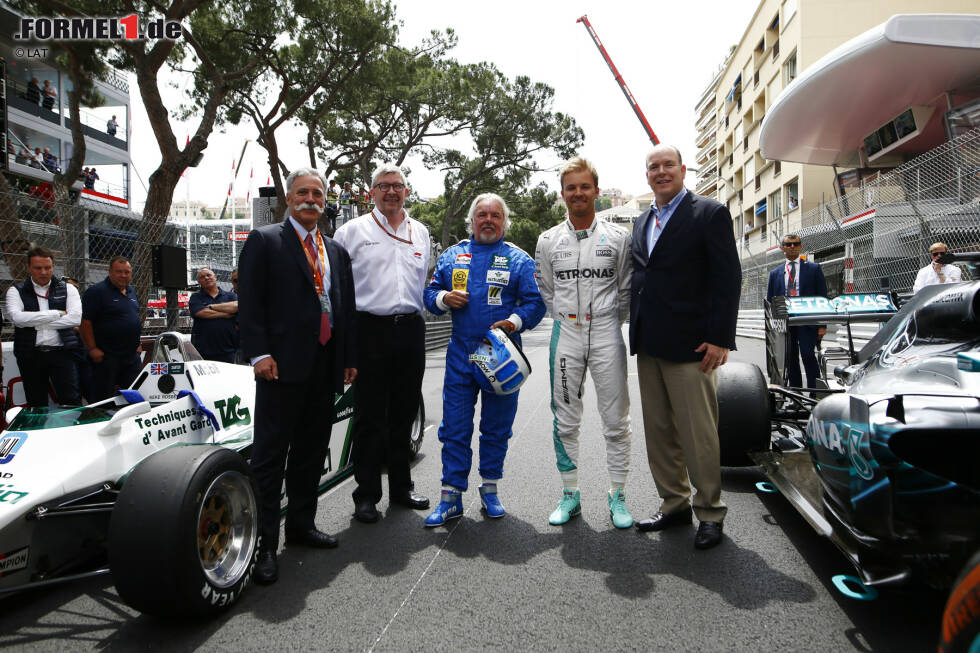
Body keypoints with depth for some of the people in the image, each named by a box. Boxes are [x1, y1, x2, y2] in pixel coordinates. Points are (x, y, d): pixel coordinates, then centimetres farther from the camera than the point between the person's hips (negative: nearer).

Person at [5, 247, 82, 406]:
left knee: (72, 401, -5)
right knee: (36, 404, 10)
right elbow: (17, 317, -12)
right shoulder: (16, 291, 7)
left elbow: (75, 318, -8)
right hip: (30, 355, 1)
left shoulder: (68, 289, 7)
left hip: (61, 352, -1)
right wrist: (57, 313, -10)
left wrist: (35, 322, -8)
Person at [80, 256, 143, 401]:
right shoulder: (96, 291, -9)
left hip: (132, 355, 7)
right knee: (104, 397, -1)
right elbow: (85, 321, -14)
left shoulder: (131, 291, 14)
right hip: (106, 355, -7)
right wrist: (92, 349, -18)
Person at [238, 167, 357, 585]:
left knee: (312, 451, 13)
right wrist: (258, 353, -15)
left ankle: (301, 525, 27)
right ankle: (264, 543, 4)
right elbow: (250, 300, -6)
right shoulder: (264, 241, 2)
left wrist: (349, 357, 13)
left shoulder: (335, 250, 19)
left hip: (325, 367, 6)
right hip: (282, 363, -6)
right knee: (271, 453, -3)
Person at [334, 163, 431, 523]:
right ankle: (366, 494, 12)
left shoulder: (421, 232, 15)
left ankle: (401, 486, 25)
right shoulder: (352, 231, 3)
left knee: (404, 413, 12)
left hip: (411, 329, 4)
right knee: (369, 416, 0)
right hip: (370, 329, -4)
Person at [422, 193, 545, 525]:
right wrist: (444, 298, -8)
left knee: (497, 426, 9)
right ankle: (451, 497, 11)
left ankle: (490, 489, 26)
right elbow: (429, 293, 15)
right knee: (454, 427, 2)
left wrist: (515, 321, -19)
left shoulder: (518, 259, 4)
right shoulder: (452, 255, 11)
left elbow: (535, 302, -1)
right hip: (460, 353, 1)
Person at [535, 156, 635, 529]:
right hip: (565, 335, 2)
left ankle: (617, 497, 15)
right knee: (565, 421, 7)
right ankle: (570, 495, 20)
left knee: (616, 420, 2)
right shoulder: (548, 241, 7)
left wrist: (609, 322, 2)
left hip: (606, 334, -1)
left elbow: (626, 290, 6)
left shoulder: (617, 237, 3)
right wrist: (565, 318, 6)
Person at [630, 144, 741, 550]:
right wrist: (637, 335, 13)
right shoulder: (642, 222, 17)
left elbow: (728, 279, -9)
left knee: (698, 435, 0)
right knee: (659, 433, 12)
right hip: (648, 346, 7)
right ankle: (674, 506, 26)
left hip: (688, 345, -7)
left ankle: (710, 513, 16)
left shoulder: (710, 213, -3)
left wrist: (720, 339, -15)